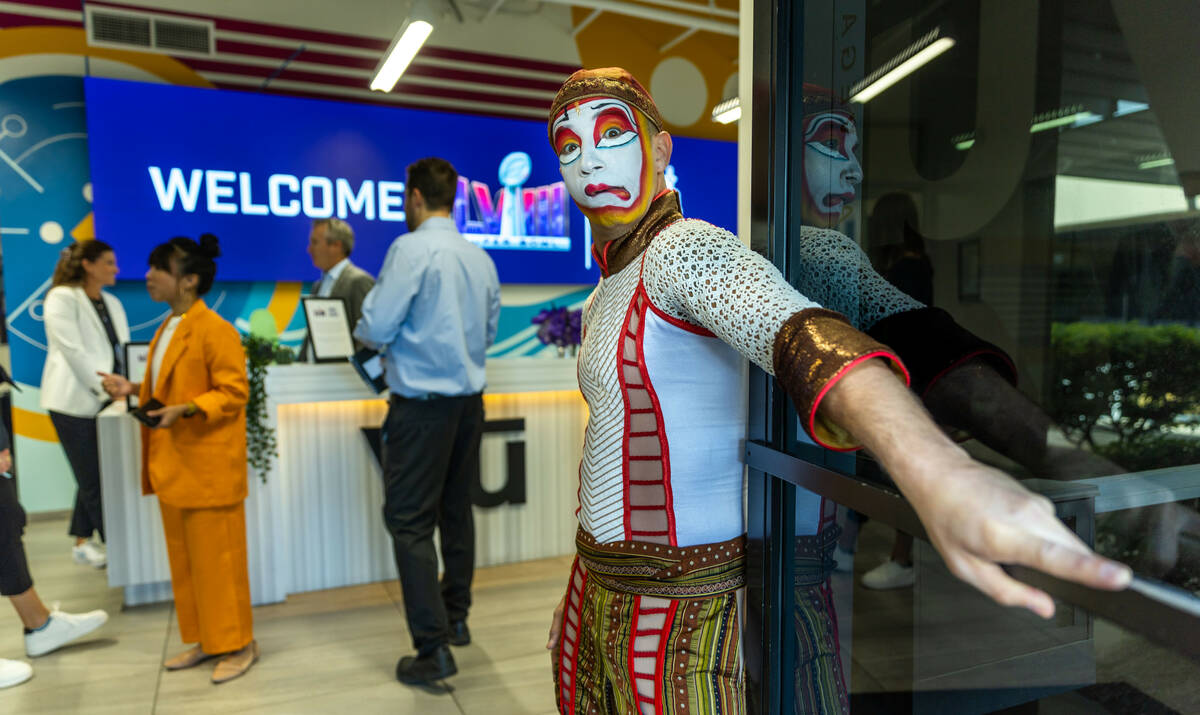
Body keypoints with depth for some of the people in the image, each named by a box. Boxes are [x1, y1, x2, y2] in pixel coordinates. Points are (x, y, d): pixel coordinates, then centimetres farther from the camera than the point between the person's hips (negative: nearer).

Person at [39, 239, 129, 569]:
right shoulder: (62, 299, -7)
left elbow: (122, 349, 12)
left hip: (103, 401, 7)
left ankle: (82, 542, 24)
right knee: (93, 479, -1)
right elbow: (74, 352, -15)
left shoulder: (111, 303, 14)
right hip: (74, 402, -7)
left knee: (93, 476, 12)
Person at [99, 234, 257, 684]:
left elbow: (233, 393, -18)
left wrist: (184, 410, -28)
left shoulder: (215, 330, -16)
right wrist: (132, 389, 7)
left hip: (209, 466, -9)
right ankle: (205, 640, 29)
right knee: (184, 559, 16)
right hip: (173, 464, 10)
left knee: (217, 559, 0)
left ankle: (239, 644, 14)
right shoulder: (167, 329, 13)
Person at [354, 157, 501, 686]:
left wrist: (362, 327, 8)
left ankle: (433, 650, 3)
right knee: (456, 508, 18)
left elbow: (376, 330, -13)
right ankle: (456, 617, 32)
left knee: (409, 521, 0)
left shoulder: (411, 249, -13)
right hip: (469, 400, 7)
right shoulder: (480, 257, 7)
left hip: (422, 405, -7)